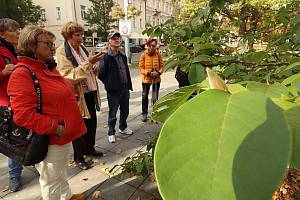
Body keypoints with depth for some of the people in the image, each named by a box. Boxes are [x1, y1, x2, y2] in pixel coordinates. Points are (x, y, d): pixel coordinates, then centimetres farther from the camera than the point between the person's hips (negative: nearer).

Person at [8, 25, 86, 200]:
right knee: (51, 179, 13)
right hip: (50, 140, -9)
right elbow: (23, 115, -26)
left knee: (61, 171, 28)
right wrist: (55, 128, -23)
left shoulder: (49, 68, 9)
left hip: (64, 135, 9)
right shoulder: (22, 74, -20)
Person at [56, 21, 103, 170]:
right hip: (77, 95, -7)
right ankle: (78, 157, 25)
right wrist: (88, 63, -28)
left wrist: (94, 69, 0)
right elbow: (68, 76, -22)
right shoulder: (62, 52, -12)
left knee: (92, 122, 17)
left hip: (90, 92, 7)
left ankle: (89, 148, 38)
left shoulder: (82, 49, 9)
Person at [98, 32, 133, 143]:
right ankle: (111, 133, 23)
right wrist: (109, 84, -3)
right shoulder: (106, 57, -11)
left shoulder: (123, 56, 11)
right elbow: (101, 74, -11)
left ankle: (123, 128, 40)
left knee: (125, 111, 19)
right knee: (112, 113, 6)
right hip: (113, 90, -7)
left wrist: (129, 84, 10)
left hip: (125, 88, 7)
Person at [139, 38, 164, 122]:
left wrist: (159, 73, -17)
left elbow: (162, 66, 3)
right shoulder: (144, 55, -8)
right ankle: (144, 114, 24)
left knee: (155, 98, 11)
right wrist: (149, 73, -21)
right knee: (145, 97, 8)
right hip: (146, 79, -1)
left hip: (156, 79, 1)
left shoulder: (158, 54, -3)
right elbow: (141, 68, -7)